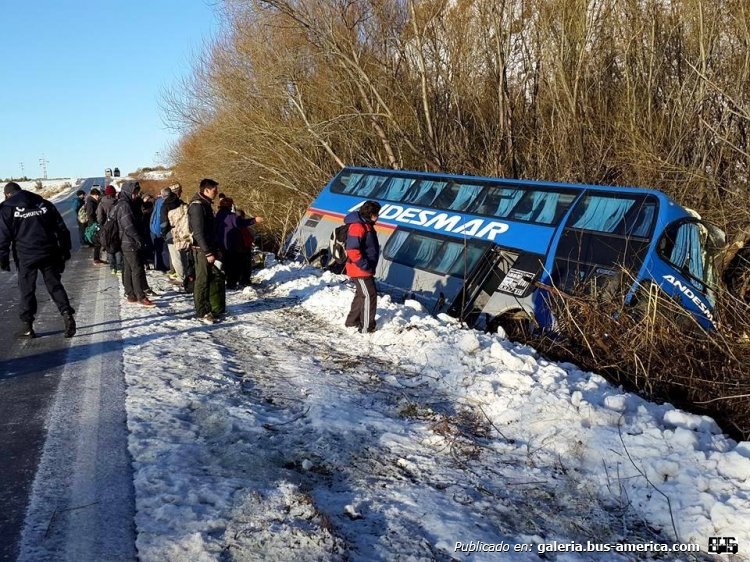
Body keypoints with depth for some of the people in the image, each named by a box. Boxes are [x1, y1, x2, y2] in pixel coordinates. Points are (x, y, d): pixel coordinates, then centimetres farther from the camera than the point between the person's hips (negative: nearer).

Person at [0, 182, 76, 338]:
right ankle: (67, 314, -7)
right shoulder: (44, 204, 10)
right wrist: (65, 250, 15)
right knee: (55, 285, 11)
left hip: (26, 257, -3)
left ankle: (28, 326, 12)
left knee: (27, 290, 7)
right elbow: (62, 229, 10)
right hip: (49, 254, 3)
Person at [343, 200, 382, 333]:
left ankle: (352, 321, 31)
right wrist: (365, 265, -23)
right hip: (360, 270, -10)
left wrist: (369, 265, 17)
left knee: (361, 295, 19)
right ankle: (367, 327, 0)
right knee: (369, 296, -7)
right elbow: (352, 250, -28)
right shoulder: (357, 226, -21)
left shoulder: (366, 225, 12)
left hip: (365, 269, 10)